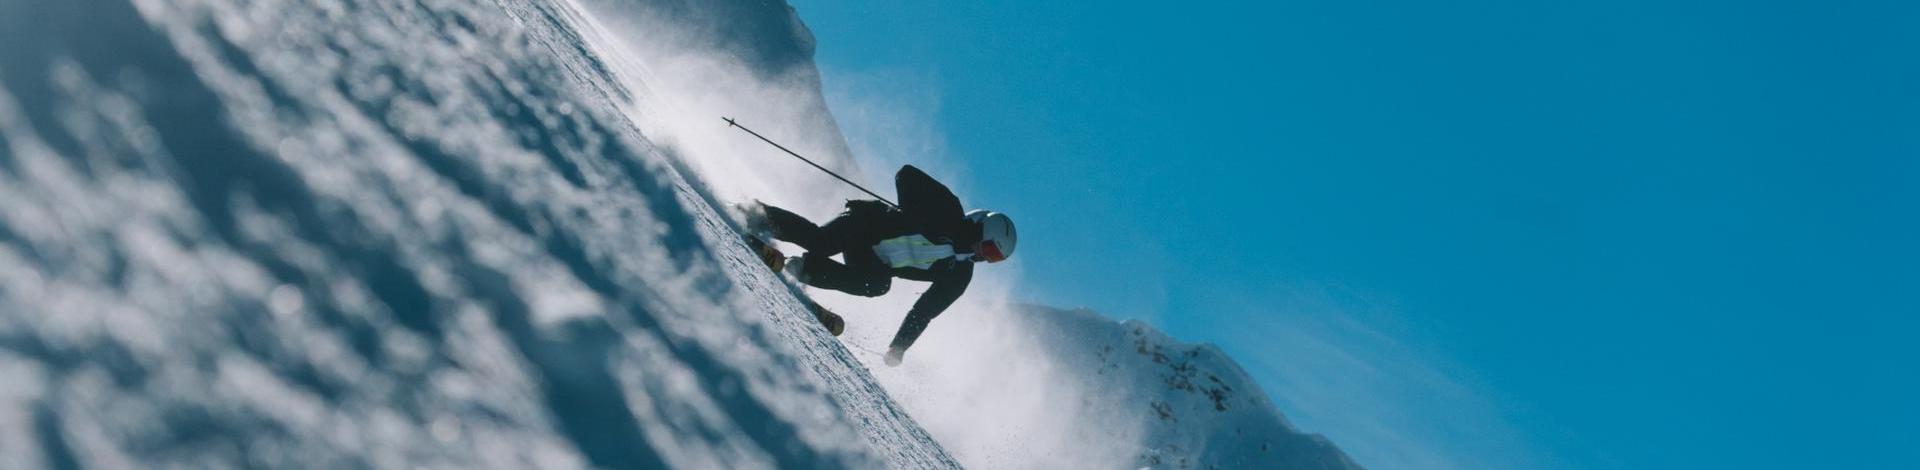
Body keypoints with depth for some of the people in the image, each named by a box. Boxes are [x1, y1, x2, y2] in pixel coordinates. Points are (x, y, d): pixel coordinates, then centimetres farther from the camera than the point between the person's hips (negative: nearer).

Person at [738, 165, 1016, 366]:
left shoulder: (959, 275, 6)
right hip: (865, 221, -5)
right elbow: (906, 175, -7)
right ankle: (763, 217, -9)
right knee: (818, 241, -30)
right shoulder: (948, 210, -7)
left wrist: (899, 347, 3)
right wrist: (913, 219, -15)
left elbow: (925, 311, 9)